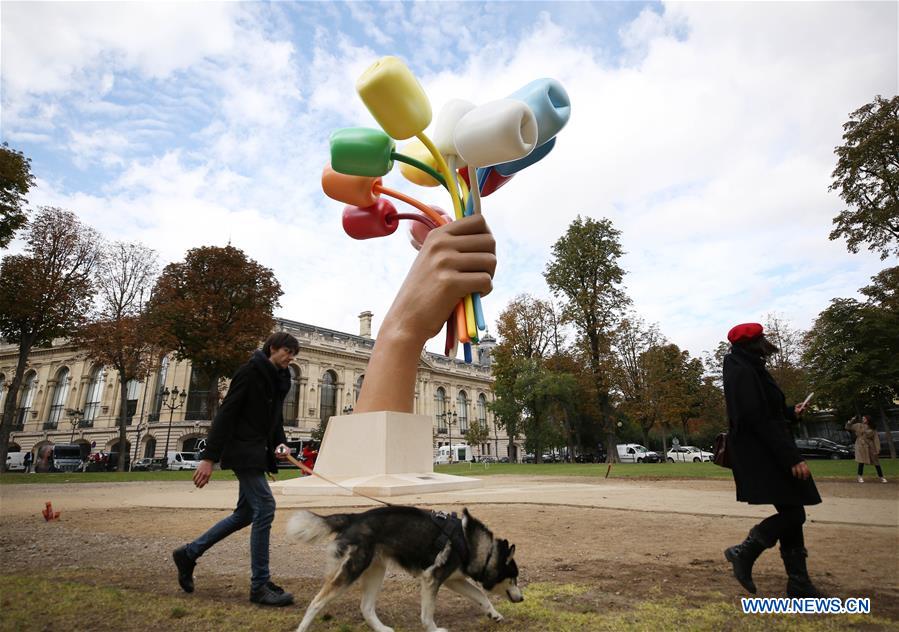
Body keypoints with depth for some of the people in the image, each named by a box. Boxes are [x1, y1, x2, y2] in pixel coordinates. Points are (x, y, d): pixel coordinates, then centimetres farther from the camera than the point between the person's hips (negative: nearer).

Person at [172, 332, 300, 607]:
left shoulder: (278, 380, 14)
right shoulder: (250, 372, -12)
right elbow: (226, 413, -16)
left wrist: (280, 444, 2)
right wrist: (209, 457, -20)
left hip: (257, 452, 9)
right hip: (242, 451, -9)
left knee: (246, 513, 14)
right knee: (265, 508, -11)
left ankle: (189, 553, 30)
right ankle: (260, 585, 0)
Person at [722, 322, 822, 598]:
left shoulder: (748, 369, 16)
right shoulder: (743, 371, -17)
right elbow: (759, 418, -23)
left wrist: (790, 413, 37)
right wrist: (791, 457, -24)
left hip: (764, 452, 10)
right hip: (761, 454, -10)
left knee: (792, 513, 11)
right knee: (792, 513, -7)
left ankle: (799, 583, 18)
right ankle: (744, 553, 4)